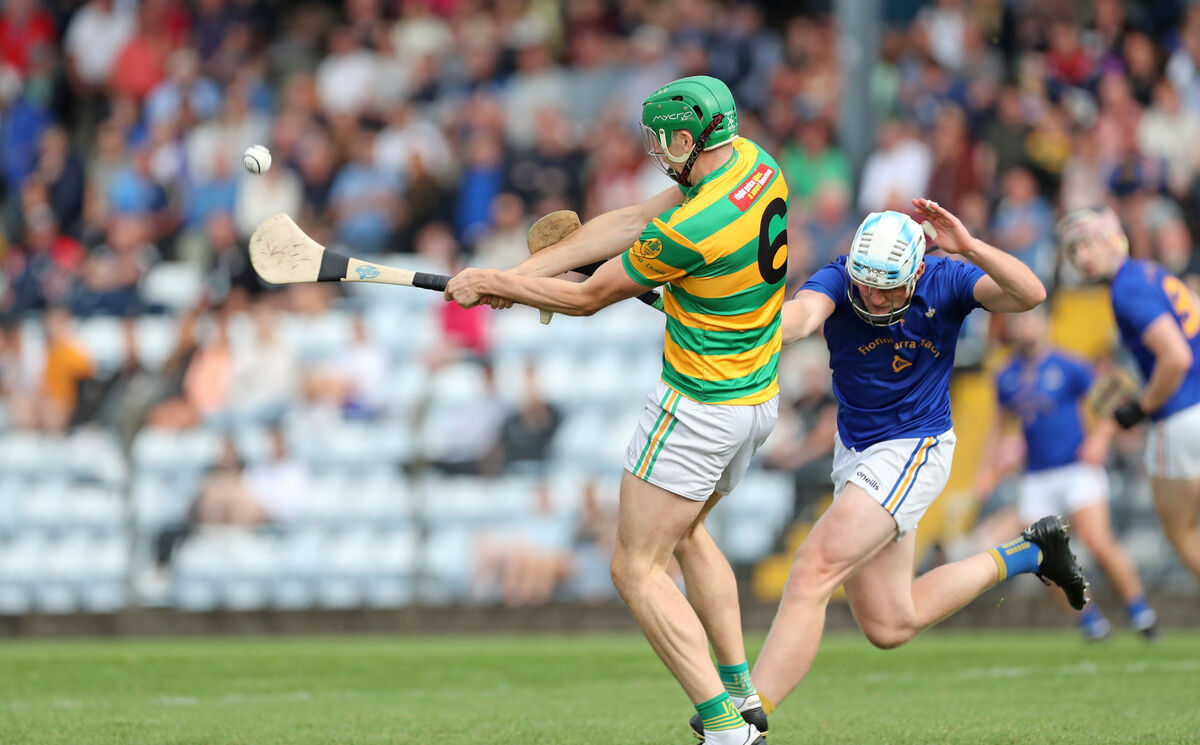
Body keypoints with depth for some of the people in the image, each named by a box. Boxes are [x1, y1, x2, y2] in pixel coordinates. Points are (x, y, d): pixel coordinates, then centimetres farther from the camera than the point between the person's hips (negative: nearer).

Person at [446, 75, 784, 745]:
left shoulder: (691, 231, -27)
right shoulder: (755, 163, -2)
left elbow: (588, 297, -13)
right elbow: (630, 223, 4)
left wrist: (493, 282, 1)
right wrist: (521, 272, 3)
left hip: (701, 407, -10)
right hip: (761, 397, 10)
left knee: (638, 568, -4)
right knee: (686, 532, 29)